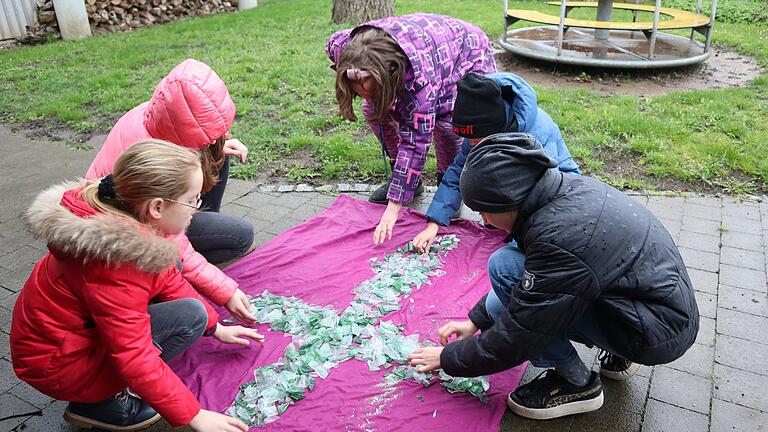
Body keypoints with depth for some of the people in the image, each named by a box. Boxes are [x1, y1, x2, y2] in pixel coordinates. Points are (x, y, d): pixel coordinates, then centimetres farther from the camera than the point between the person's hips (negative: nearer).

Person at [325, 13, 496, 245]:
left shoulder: (420, 78, -45)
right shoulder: (340, 46, -28)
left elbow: (415, 142, -42)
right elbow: (333, 46, -1)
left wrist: (393, 207, -41)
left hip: (467, 55, -6)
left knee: (447, 122, -30)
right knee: (373, 110, -10)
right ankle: (404, 179, 7)